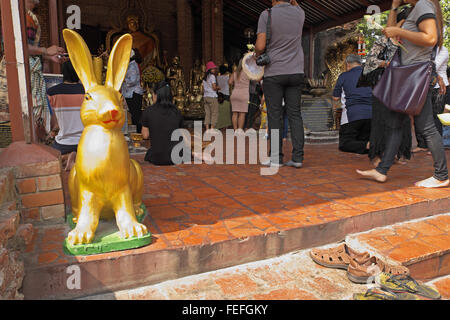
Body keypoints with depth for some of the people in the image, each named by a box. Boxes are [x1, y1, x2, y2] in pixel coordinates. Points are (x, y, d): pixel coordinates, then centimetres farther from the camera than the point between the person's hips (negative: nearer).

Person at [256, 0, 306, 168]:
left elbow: (260, 46, -12)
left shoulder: (267, 15, -6)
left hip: (274, 73, -4)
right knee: (295, 114, 3)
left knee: (275, 116, -1)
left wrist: (258, 55, 8)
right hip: (296, 72, 4)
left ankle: (276, 158, -1)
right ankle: (298, 157, -1)